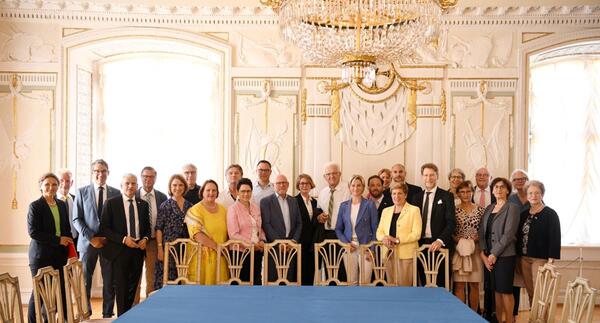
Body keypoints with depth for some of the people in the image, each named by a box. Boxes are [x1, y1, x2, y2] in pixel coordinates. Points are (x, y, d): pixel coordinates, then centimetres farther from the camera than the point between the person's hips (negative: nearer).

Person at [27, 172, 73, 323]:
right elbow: (33, 232, -14)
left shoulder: (62, 204, 10)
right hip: (41, 255, -5)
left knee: (61, 290, 4)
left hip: (60, 254, 5)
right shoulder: (35, 206, -7)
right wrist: (58, 240, -15)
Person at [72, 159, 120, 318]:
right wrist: (90, 238, -11)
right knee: (85, 280, 6)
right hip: (88, 242, 0)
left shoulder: (116, 193, 5)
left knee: (109, 281, 4)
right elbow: (76, 219, 0)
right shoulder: (82, 192, 3)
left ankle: (107, 314, 14)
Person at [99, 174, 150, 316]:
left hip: (138, 249, 4)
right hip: (119, 250, -4)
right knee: (121, 287, -1)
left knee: (133, 286, 9)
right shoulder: (111, 203, -3)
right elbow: (104, 228, -7)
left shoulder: (143, 204, 10)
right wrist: (123, 239, -15)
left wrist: (145, 238, -4)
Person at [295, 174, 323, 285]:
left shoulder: (314, 202, 15)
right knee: (300, 272, -3)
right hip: (300, 242, -6)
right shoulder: (294, 201, -5)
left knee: (310, 273, 7)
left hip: (311, 243, 6)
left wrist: (320, 219, 2)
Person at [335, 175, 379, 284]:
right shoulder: (344, 205, 9)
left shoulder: (369, 204, 1)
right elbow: (338, 228, 12)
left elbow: (375, 229, 0)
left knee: (365, 281, -5)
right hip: (349, 248, 2)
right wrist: (346, 243, -3)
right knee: (351, 282, 3)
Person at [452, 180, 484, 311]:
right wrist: (456, 239, -12)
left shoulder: (480, 210, 4)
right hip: (458, 250, -1)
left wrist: (477, 238, -10)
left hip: (475, 250, 1)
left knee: (474, 285, 7)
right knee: (459, 285, -1)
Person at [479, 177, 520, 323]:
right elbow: (482, 232, 9)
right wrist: (483, 253, -3)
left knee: (505, 290, -2)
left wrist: (494, 254, -13)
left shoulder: (512, 208, -4)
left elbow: (508, 234, -12)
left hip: (504, 255, -5)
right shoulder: (489, 208, 14)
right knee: (495, 290, 9)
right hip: (488, 256, 5)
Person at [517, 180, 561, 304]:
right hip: (524, 258, 6)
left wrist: (551, 260, -16)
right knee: (530, 293, 11)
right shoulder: (524, 214, 12)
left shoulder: (550, 214, -5)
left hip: (540, 258, -5)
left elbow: (555, 238, -10)